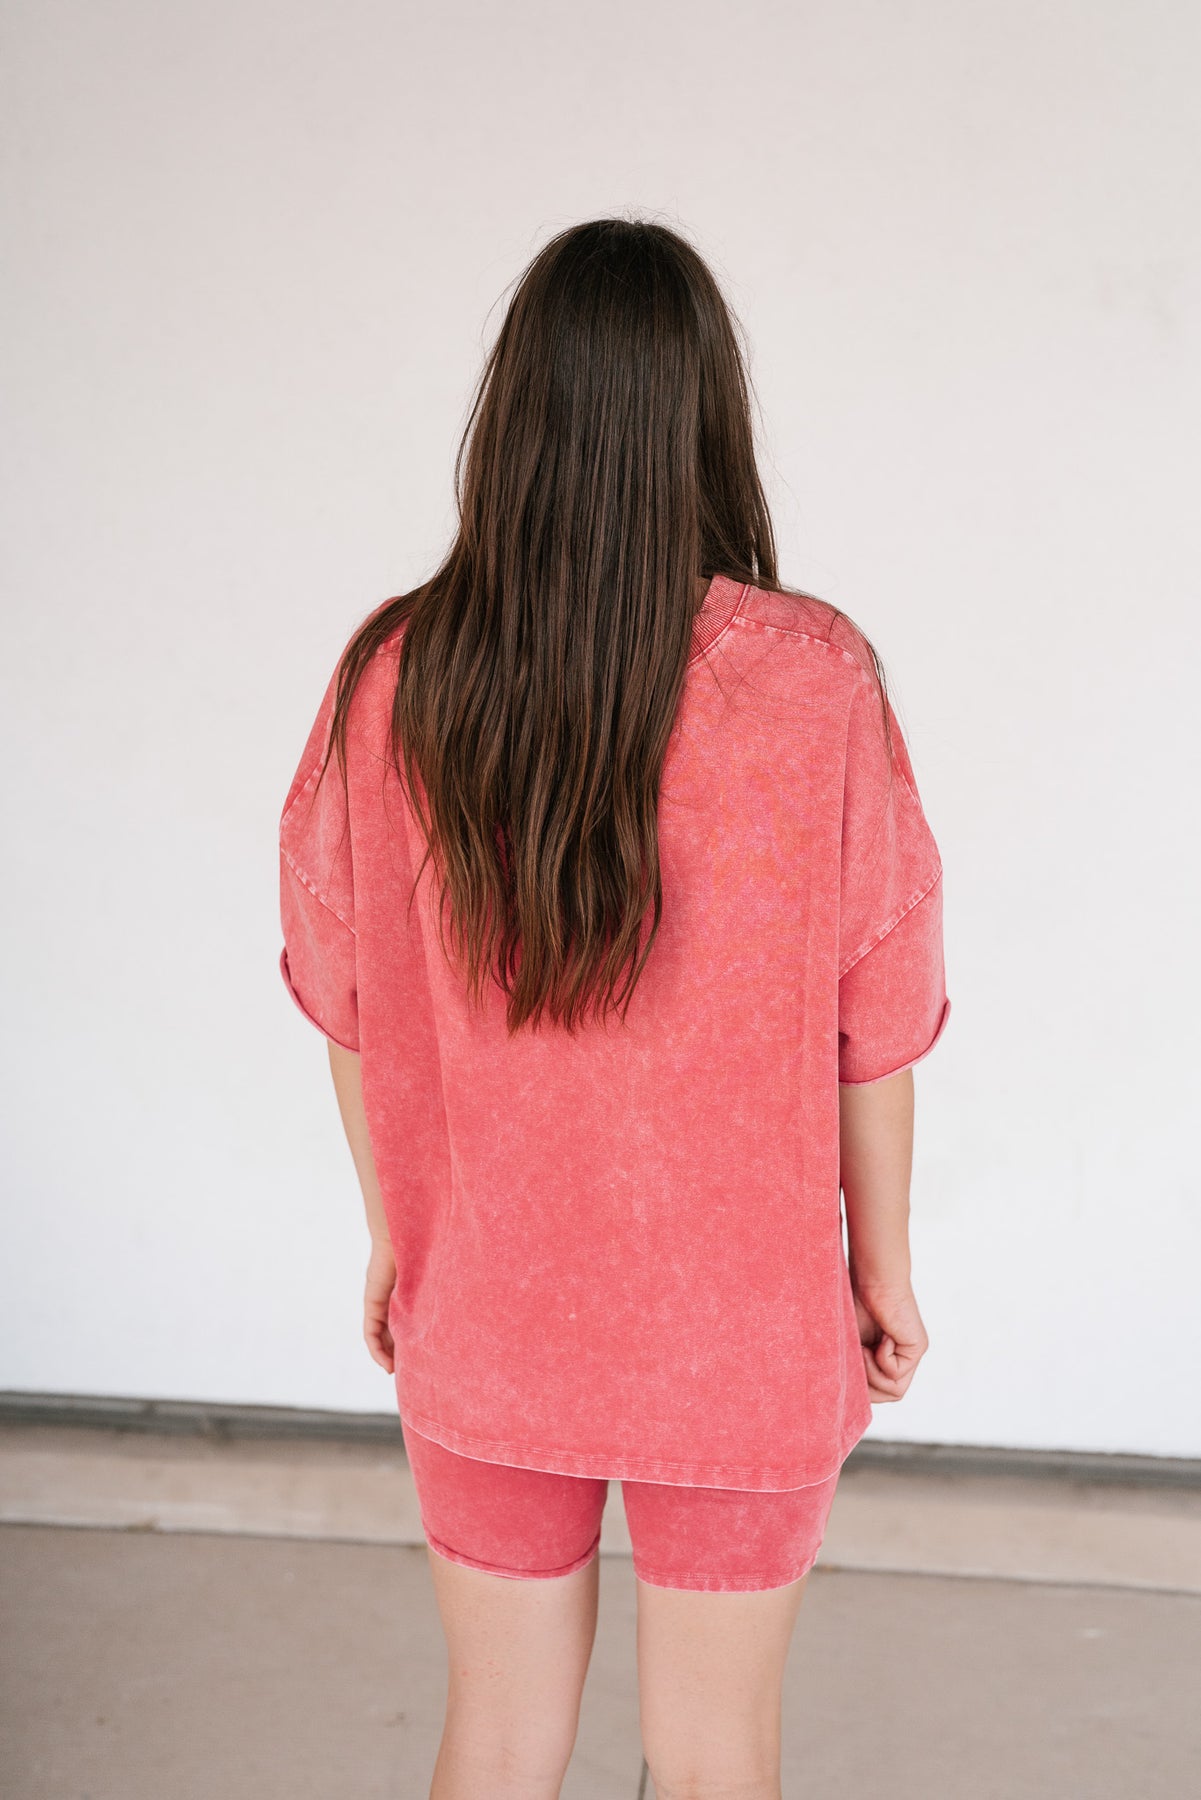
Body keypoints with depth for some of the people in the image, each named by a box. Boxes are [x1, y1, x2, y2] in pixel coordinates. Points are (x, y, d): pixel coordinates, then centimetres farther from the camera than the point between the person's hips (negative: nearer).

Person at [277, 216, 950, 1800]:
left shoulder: (389, 680, -11)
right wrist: (883, 1270, 6)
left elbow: (351, 1013, -1)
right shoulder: (814, 680, -17)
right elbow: (876, 1031, -9)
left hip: (478, 1318, 2)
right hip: (741, 1331, -2)